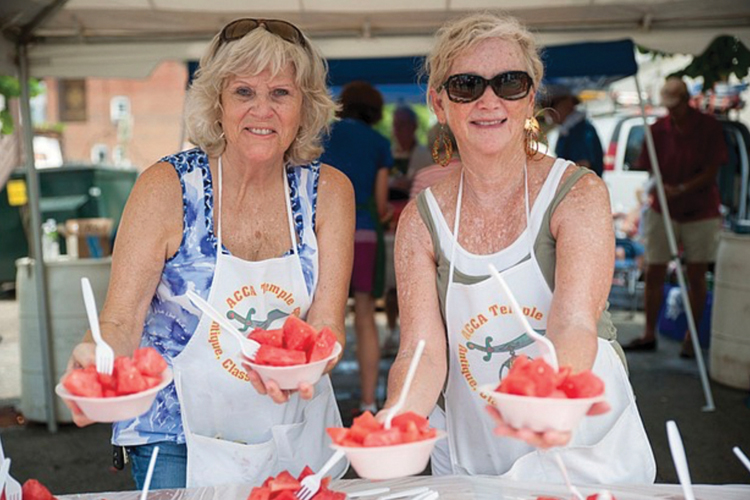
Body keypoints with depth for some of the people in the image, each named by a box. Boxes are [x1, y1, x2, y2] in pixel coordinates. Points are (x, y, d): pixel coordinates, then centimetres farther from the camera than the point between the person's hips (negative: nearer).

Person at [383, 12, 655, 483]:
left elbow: (574, 324, -23)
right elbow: (422, 350, -11)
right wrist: (396, 420, -33)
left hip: (585, 451, -4)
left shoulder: (578, 192, -9)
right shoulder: (421, 221, -3)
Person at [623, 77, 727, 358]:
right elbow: (651, 172, 2)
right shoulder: (658, 129, 0)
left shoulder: (709, 127, -6)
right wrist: (663, 188, -20)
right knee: (654, 273, 2)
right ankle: (649, 335, 13)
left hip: (700, 213, -2)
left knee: (696, 277, 1)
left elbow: (711, 173, -8)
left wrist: (681, 189, -21)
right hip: (663, 211, 2)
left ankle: (690, 339, 11)